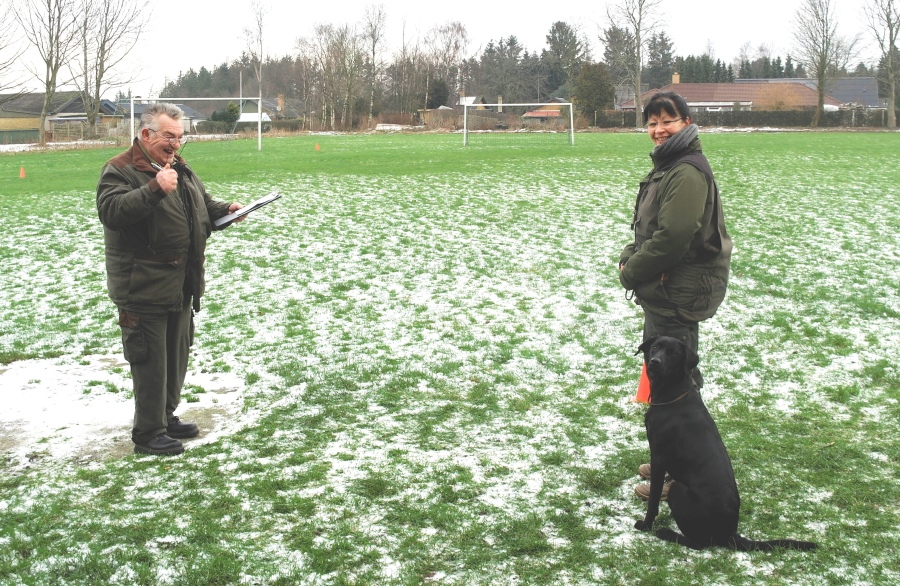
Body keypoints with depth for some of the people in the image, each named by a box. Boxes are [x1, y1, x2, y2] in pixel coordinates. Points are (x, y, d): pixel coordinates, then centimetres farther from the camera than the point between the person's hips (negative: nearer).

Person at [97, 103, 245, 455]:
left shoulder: (180, 169, 15)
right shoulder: (120, 171, -11)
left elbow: (203, 208, 27)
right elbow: (111, 211, -28)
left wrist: (226, 211, 6)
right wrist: (155, 189, -37)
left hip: (181, 285, 8)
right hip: (143, 288, -8)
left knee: (177, 354, 17)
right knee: (150, 360, -4)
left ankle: (166, 417, 32)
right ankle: (148, 433, 7)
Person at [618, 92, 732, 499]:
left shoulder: (687, 173, -19)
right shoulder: (668, 166, 14)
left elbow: (673, 236, -26)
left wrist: (632, 272, -13)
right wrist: (630, 259, 3)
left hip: (678, 294, -11)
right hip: (665, 292, 11)